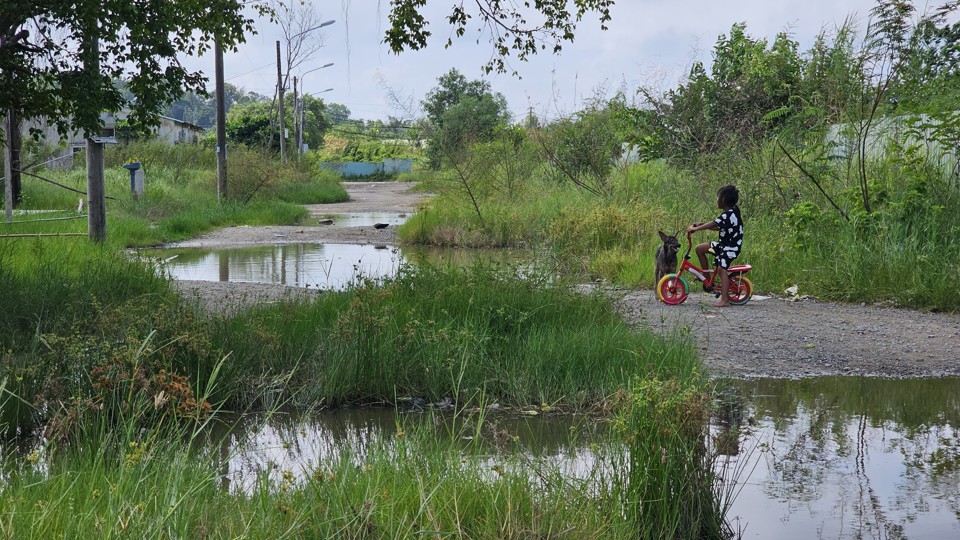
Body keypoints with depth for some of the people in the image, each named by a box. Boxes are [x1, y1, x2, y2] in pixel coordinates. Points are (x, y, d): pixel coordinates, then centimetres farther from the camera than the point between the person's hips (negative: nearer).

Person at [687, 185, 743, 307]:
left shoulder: (729, 215, -19)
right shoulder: (732, 213, 12)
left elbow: (713, 224, -23)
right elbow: (718, 227, 16)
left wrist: (695, 228, -18)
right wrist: (701, 225, 10)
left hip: (730, 247, -10)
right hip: (723, 244, 10)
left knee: (721, 269, -19)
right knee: (700, 248, 8)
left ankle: (725, 300, -21)